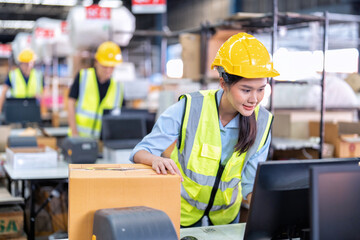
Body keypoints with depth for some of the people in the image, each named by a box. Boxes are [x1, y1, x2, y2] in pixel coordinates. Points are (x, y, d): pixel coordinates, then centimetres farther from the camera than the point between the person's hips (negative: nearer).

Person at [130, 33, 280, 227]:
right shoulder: (189, 108, -17)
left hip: (225, 217, 3)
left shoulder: (262, 122, -7)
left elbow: (250, 184, -1)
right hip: (180, 214, -3)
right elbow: (140, 152, -12)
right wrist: (156, 160, -35)